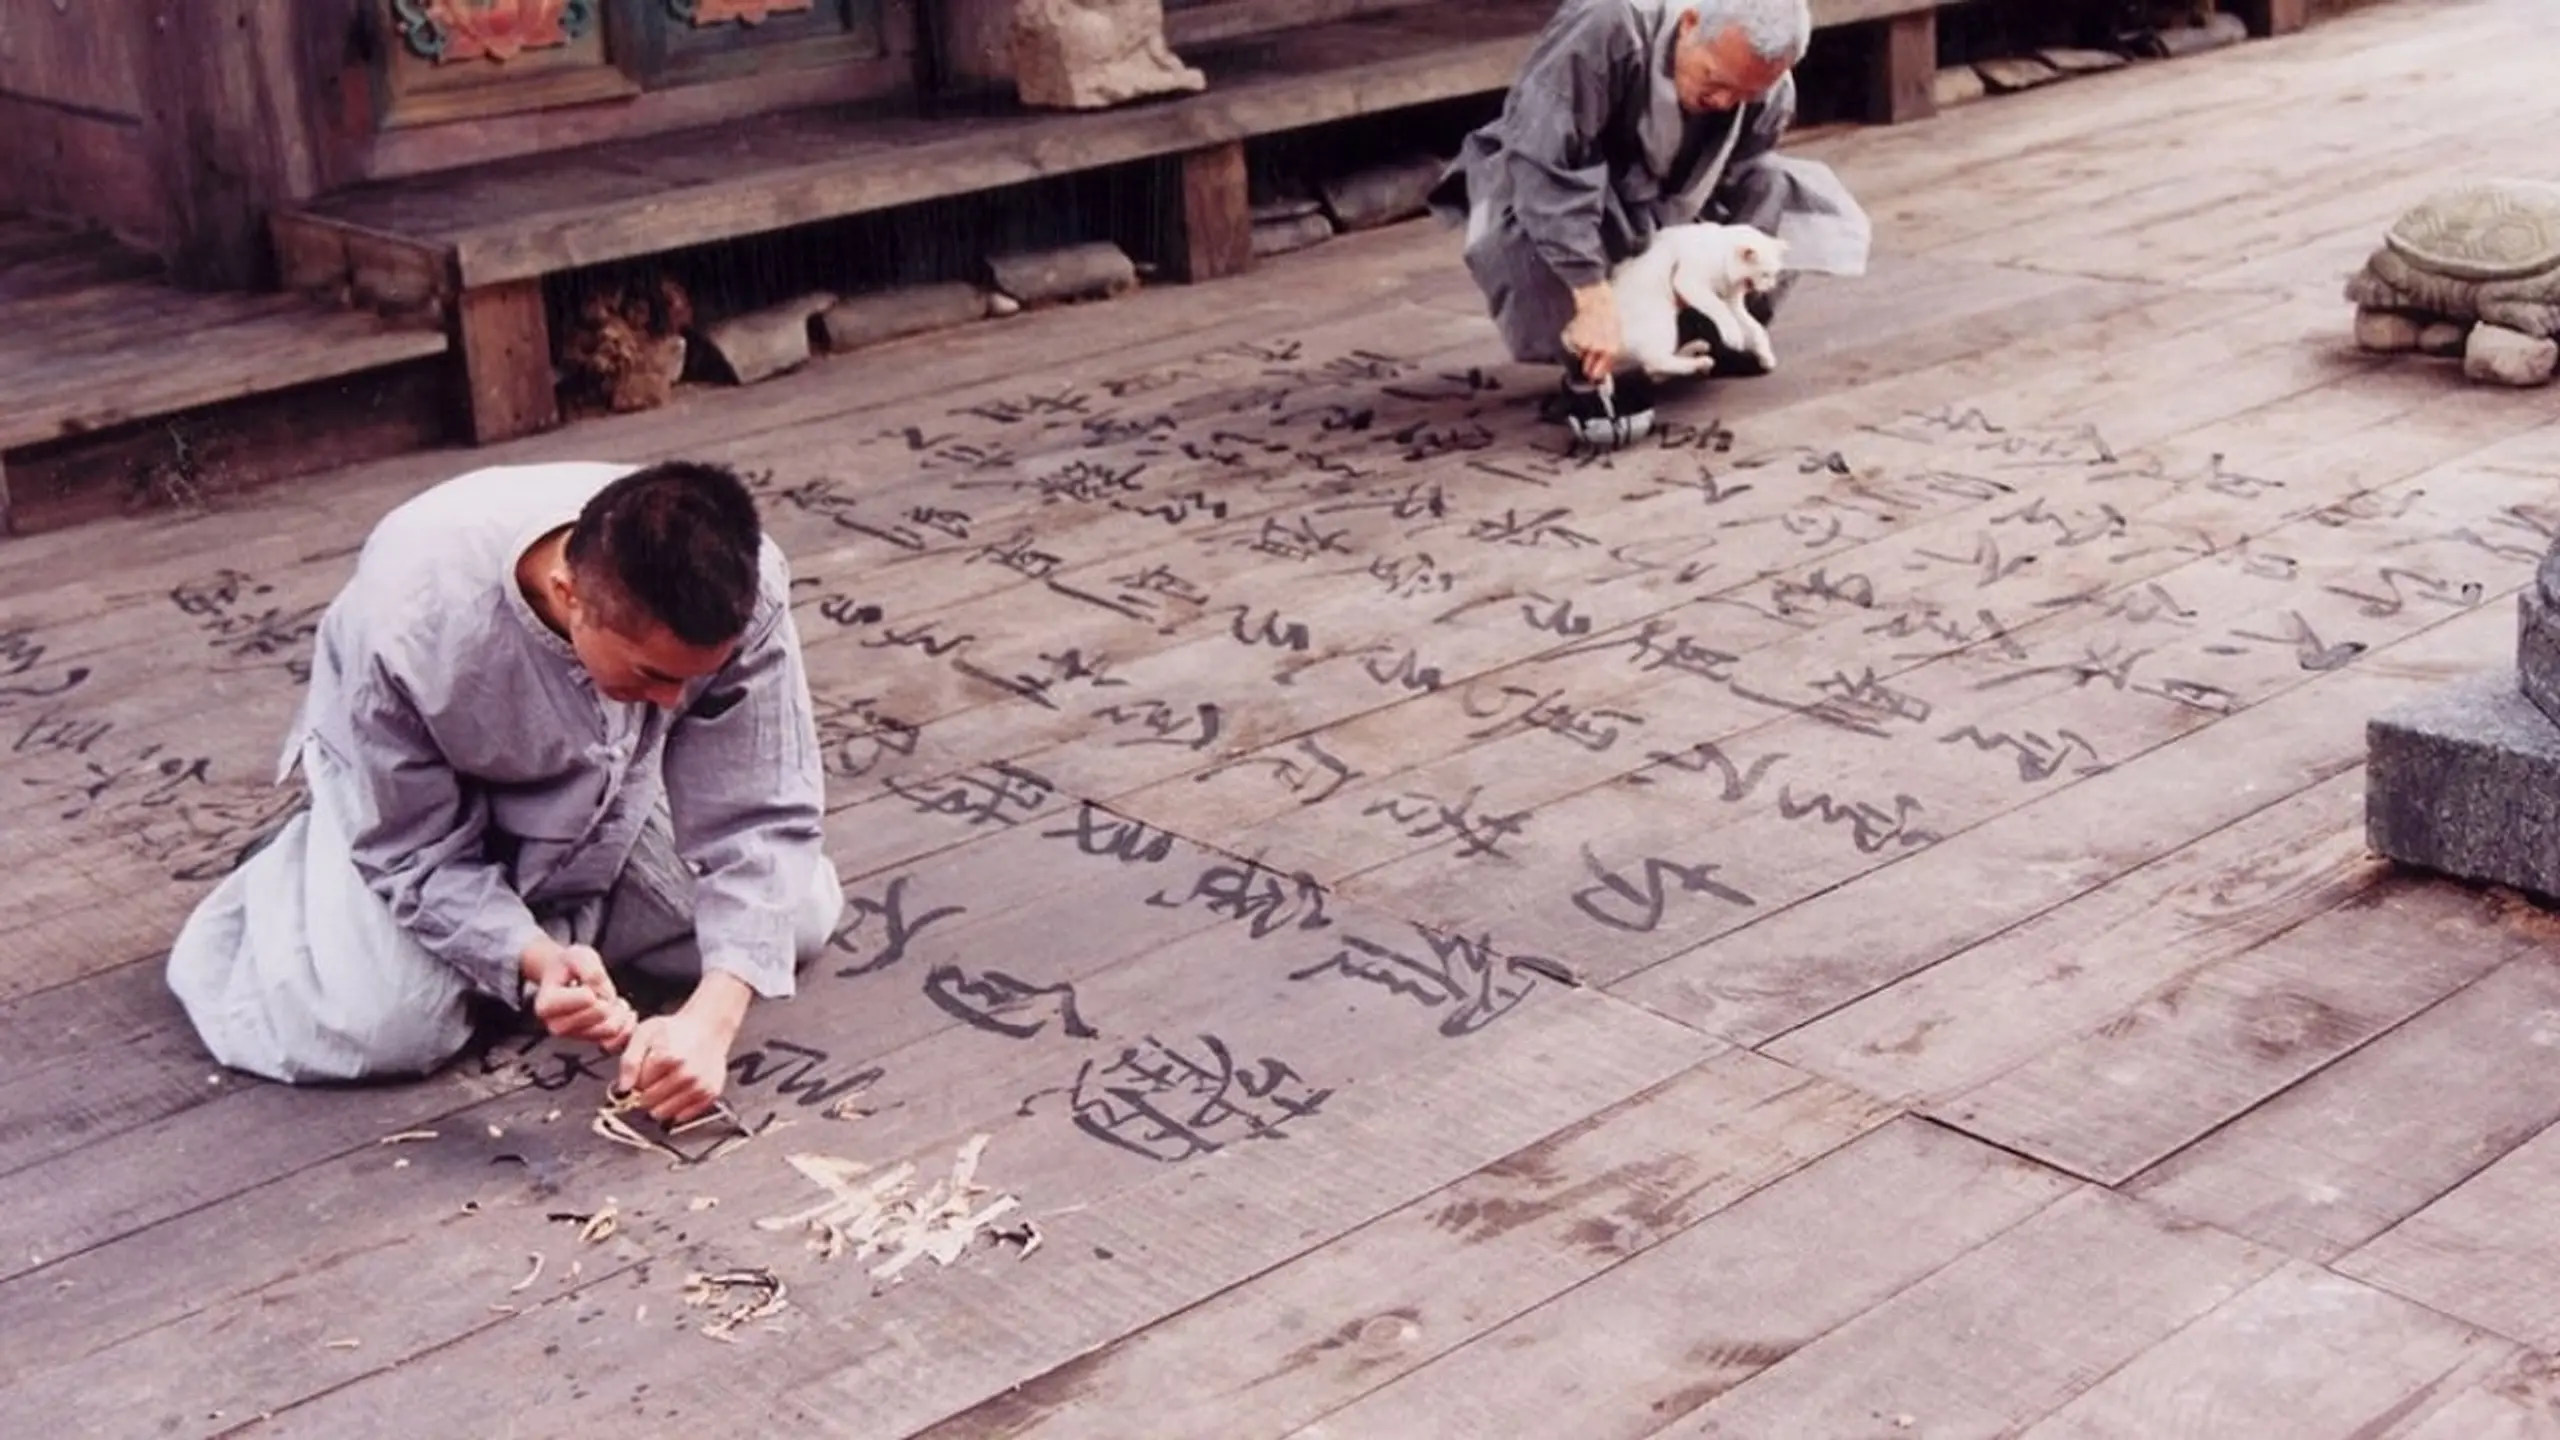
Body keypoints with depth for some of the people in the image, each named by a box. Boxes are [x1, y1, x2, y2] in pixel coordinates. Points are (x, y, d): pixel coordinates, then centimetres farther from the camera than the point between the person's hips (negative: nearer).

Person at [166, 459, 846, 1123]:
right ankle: (289, 877, 11)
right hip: (407, 785, -3)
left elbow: (761, 818, -28)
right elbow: (412, 854, -25)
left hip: (606, 782, 3)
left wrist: (713, 1015, -41)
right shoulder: (412, 615, -41)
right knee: (384, 1027, -22)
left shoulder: (746, 592, -36)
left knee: (800, 915, -8)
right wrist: (534, 959, -42)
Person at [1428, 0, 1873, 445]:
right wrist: (1594, 299, -45)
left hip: (1663, 219, 6)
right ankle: (1588, 374, -20)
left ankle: (1707, 339, 5)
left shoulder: (1769, 98, -16)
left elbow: (1725, 200, -12)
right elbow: (1543, 169, -42)